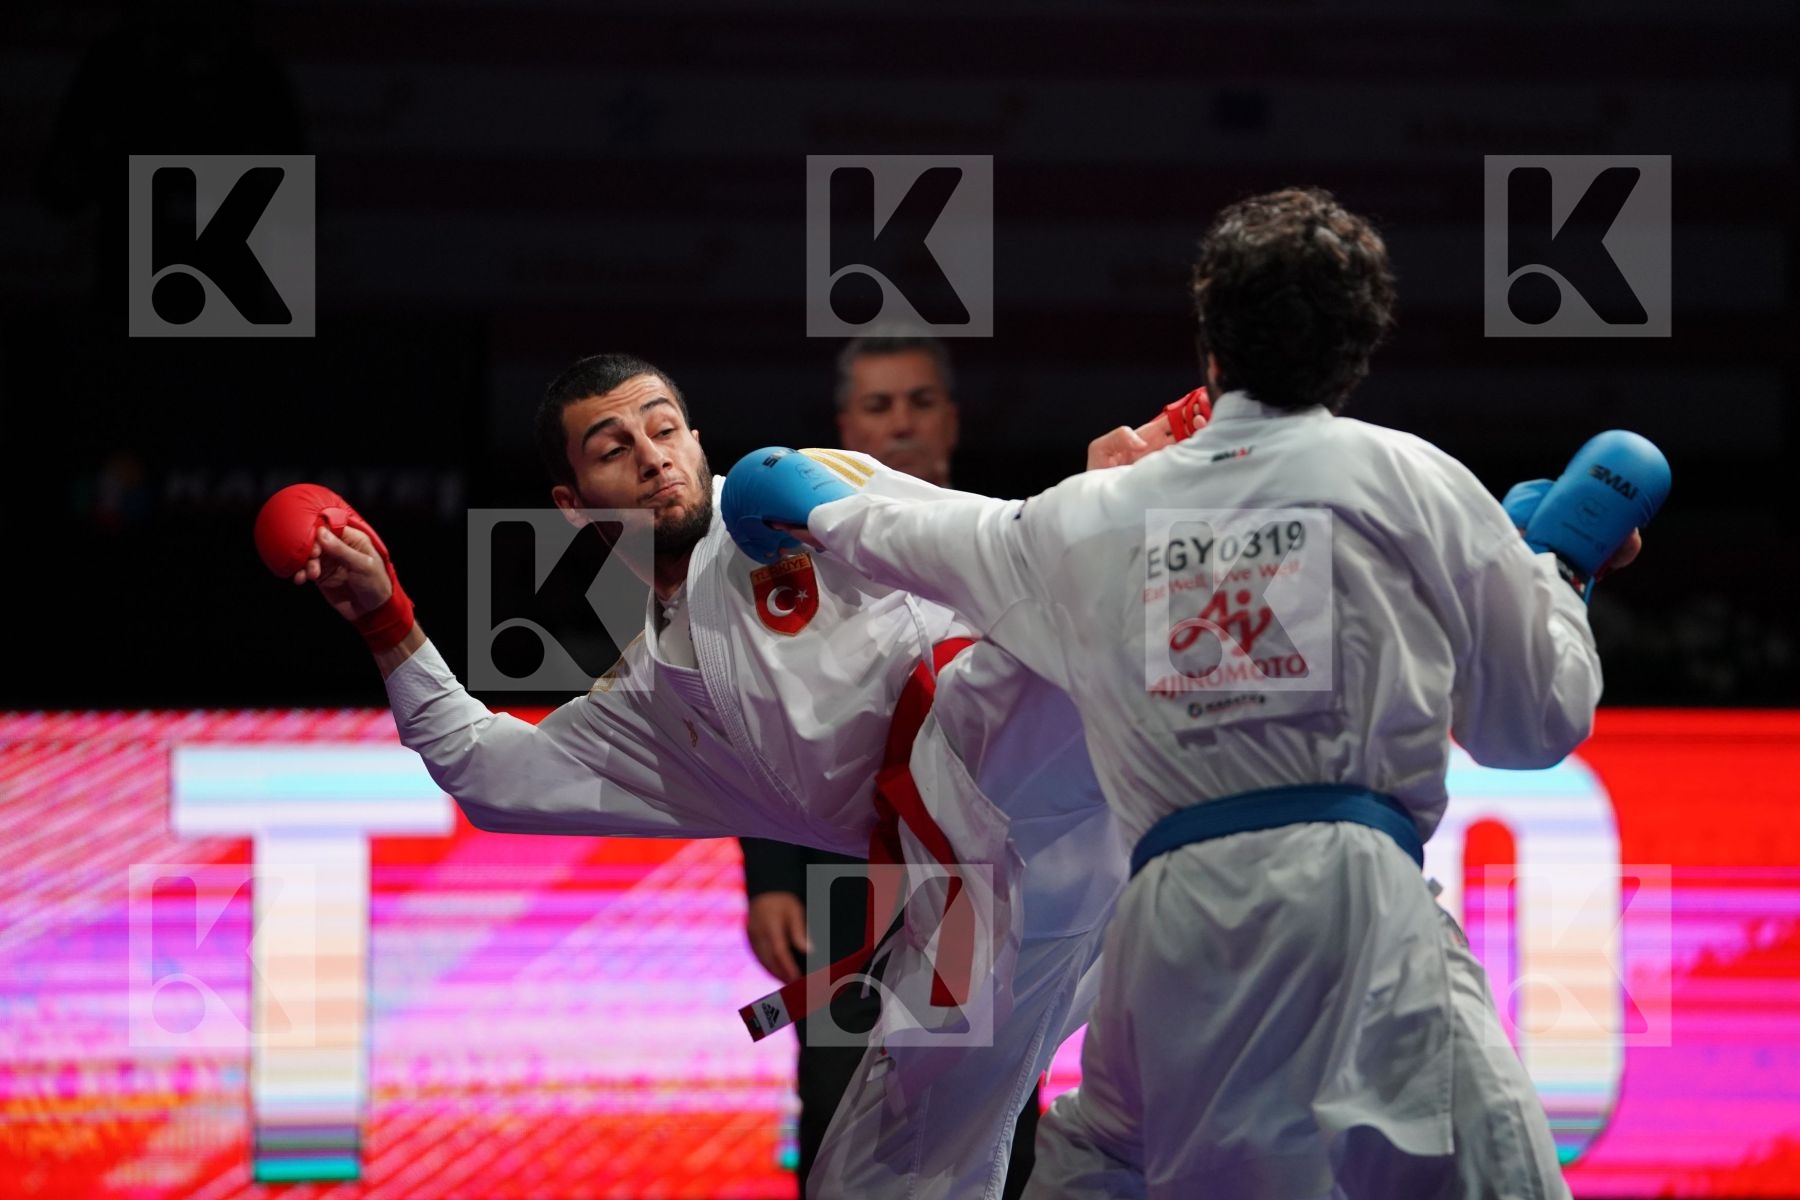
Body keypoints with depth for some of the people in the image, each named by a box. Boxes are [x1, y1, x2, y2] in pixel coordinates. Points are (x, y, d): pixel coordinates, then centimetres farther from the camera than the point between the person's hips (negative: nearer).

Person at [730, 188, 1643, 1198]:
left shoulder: (1091, 519, 17)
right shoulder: (1415, 485, 5)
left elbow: (944, 540, 40)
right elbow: (1543, 716, 13)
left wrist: (828, 518, 62)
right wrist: (1560, 573, 34)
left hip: (1170, 926, 4)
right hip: (1353, 906, -4)